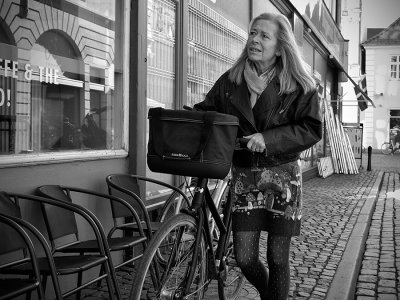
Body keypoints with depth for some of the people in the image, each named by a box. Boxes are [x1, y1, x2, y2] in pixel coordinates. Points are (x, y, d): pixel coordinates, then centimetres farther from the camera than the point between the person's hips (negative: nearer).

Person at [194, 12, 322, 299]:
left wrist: (268, 139, -21)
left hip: (282, 176, -2)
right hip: (244, 175, 2)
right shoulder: (230, 81, 3)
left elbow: (312, 128, -10)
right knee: (245, 258, 4)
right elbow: (204, 111, 4)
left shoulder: (300, 86, -5)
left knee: (277, 259, 4)